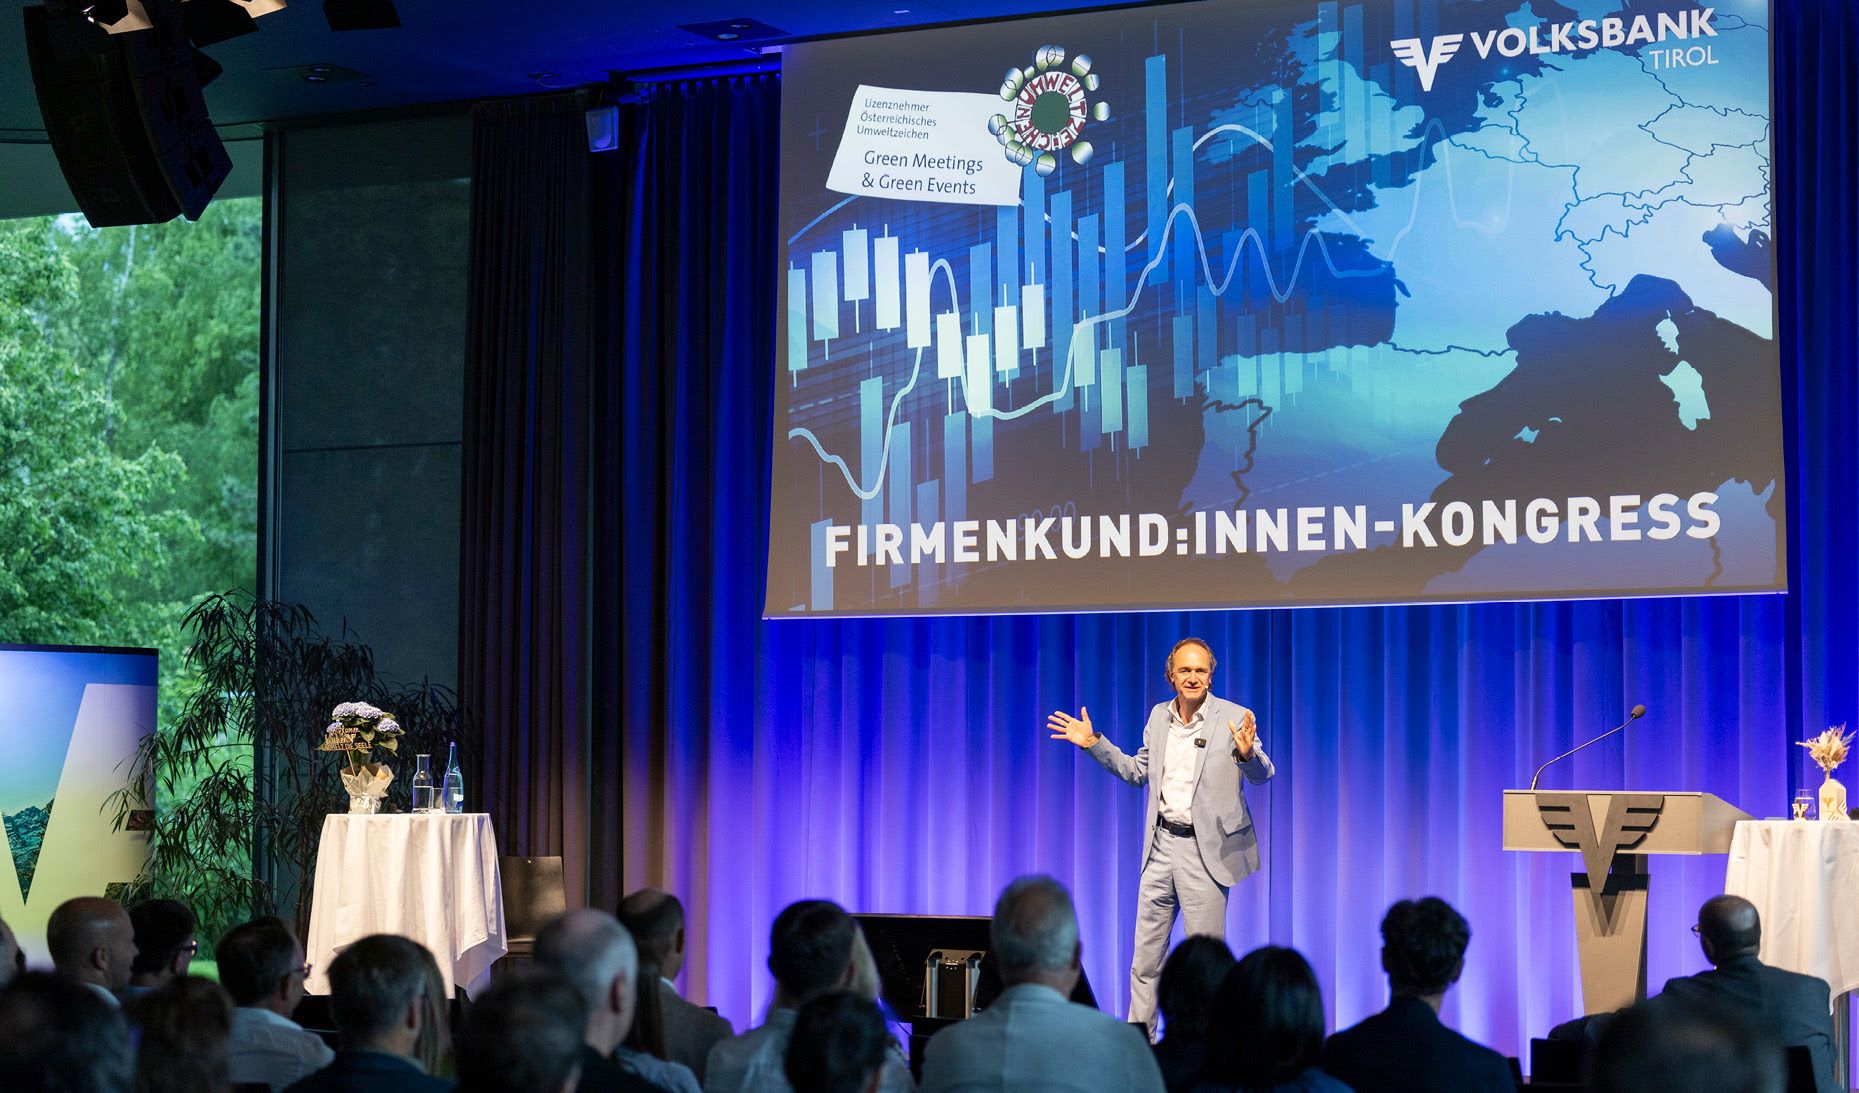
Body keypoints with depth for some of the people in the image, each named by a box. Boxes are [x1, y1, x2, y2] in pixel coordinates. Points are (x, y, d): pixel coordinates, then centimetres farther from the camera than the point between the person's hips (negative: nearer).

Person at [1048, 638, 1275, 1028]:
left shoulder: (1233, 718, -7)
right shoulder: (1159, 716, 9)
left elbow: (1262, 775, -14)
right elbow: (1137, 772, 20)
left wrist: (1247, 753, -36)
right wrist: (1093, 743, 11)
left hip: (1205, 848, -5)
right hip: (1162, 846, 5)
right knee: (1145, 957, 9)